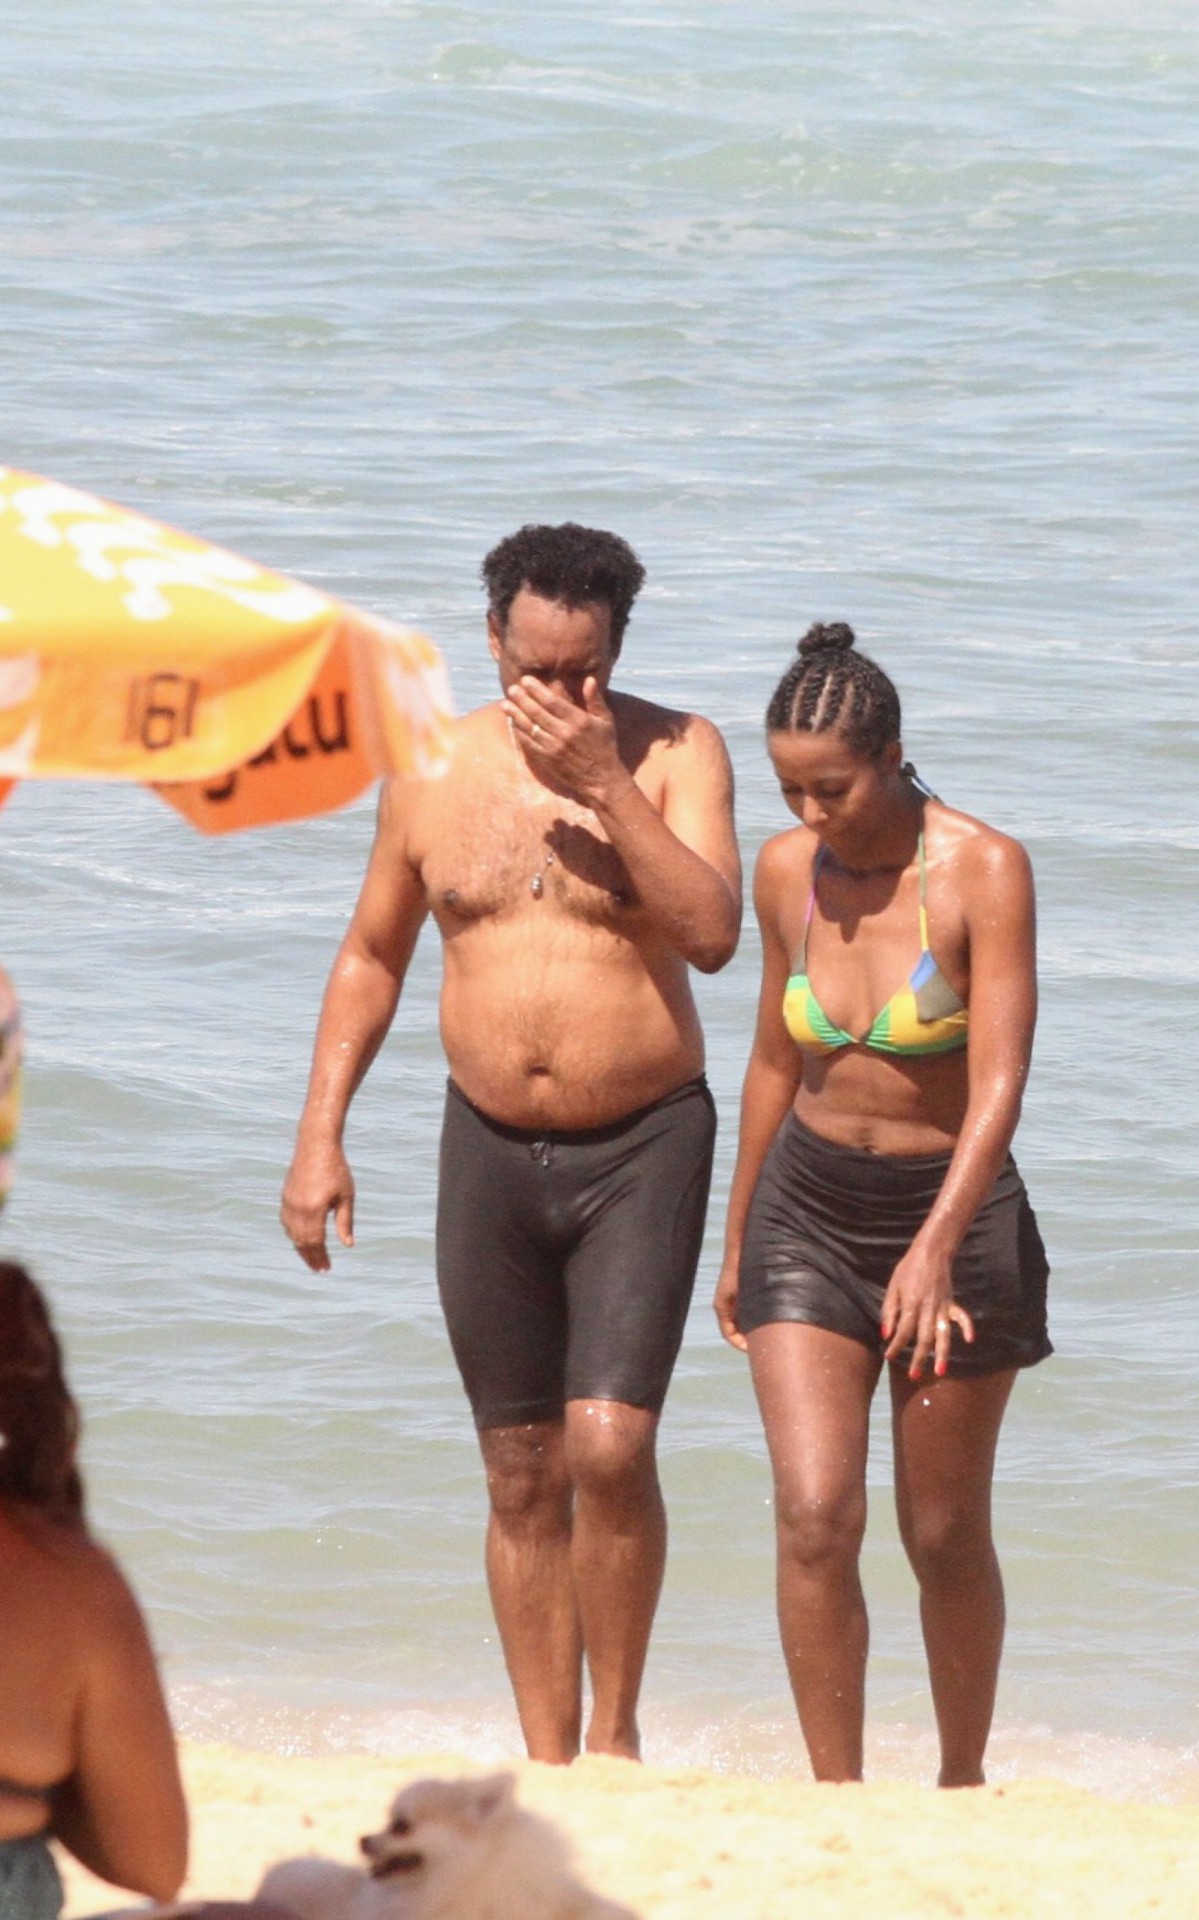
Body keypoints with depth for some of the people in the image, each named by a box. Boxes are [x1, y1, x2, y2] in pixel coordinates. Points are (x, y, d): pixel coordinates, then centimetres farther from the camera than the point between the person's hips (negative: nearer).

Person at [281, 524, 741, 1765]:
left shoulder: (675, 754, -5)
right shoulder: (436, 774, 4)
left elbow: (712, 934, -19)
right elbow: (371, 957, 14)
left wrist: (606, 782, -23)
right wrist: (319, 1136, 7)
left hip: (641, 1148, -3)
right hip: (491, 1149, 3)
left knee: (610, 1445, -15)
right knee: (521, 1477, 6)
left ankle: (615, 1729, 2)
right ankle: (546, 1759, 14)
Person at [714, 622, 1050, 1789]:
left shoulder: (984, 872, -16)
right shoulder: (787, 871, -2)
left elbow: (998, 1085, -21)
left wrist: (936, 1247, -32)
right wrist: (738, 1240, 19)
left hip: (951, 1212, -3)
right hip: (809, 1209, 3)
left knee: (944, 1537, 7)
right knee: (814, 1517, -11)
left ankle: (963, 1786, 26)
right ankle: (836, 1797, -4)